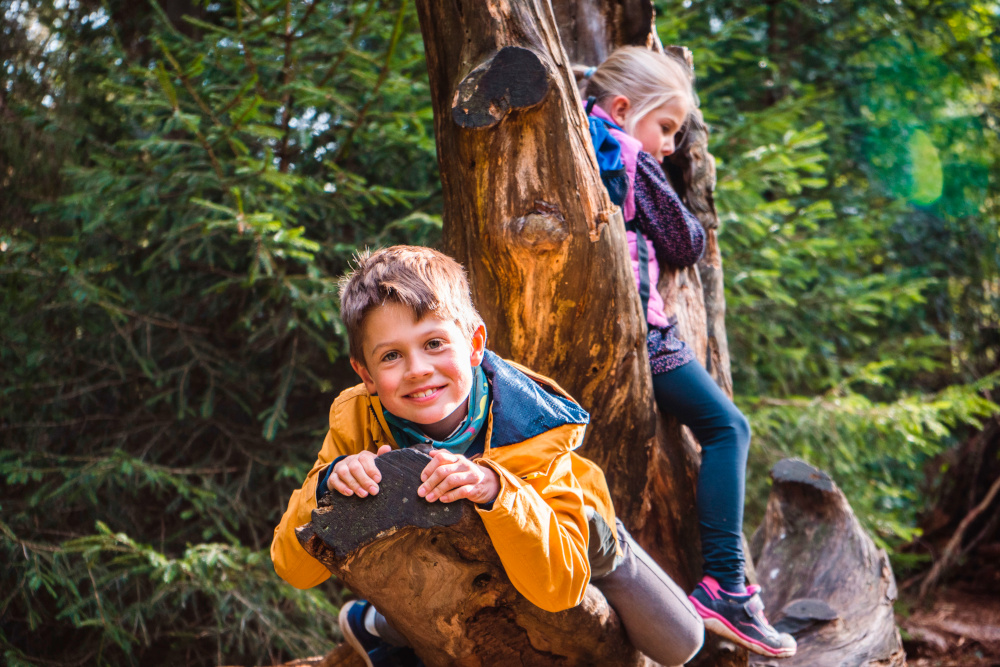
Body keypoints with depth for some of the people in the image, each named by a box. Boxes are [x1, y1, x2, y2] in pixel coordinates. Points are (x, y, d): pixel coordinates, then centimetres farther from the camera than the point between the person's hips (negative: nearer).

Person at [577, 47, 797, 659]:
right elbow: (686, 245, 1)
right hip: (634, 323, -8)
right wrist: (691, 230, 22)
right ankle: (723, 585, -11)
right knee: (727, 427, -3)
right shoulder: (634, 161, -5)